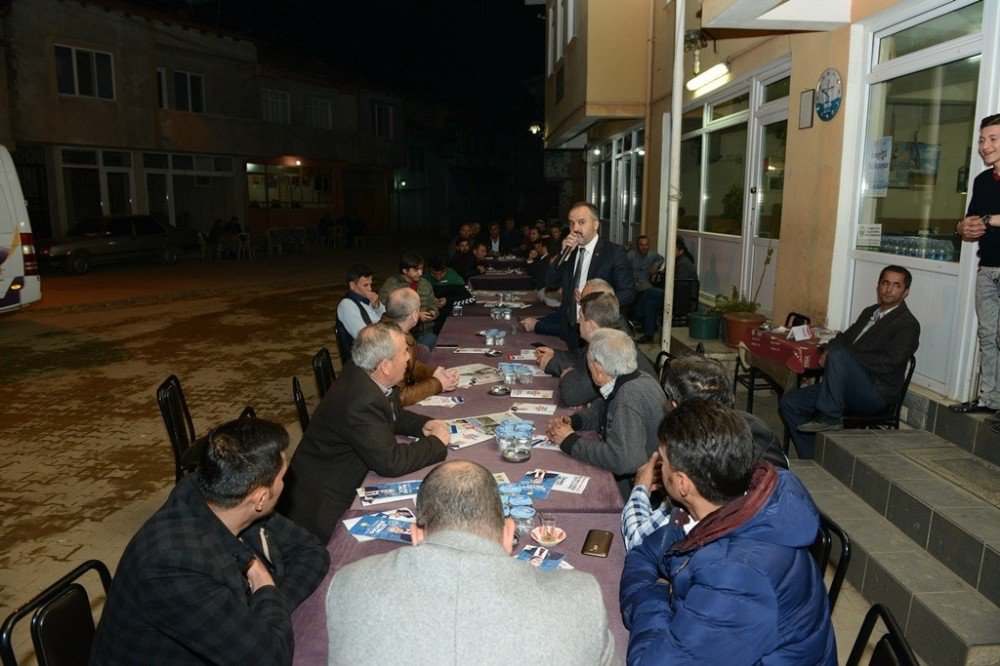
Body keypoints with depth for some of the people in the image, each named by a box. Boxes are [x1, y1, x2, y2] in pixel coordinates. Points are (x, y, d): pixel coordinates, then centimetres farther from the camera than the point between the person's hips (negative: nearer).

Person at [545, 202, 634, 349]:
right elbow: (550, 282, 5)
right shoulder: (570, 249, 8)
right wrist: (564, 253, -8)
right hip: (570, 330, 4)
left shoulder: (614, 252, -8)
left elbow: (628, 292, -10)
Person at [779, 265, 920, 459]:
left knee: (839, 354, -33)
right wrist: (829, 350, -2)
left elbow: (887, 363, -16)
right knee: (789, 403, -6)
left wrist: (835, 352, -15)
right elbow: (845, 337, 24)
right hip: (847, 389, 8)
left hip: (875, 394, -8)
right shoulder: (870, 312, 21)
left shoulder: (908, 324, -5)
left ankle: (829, 417, -25)